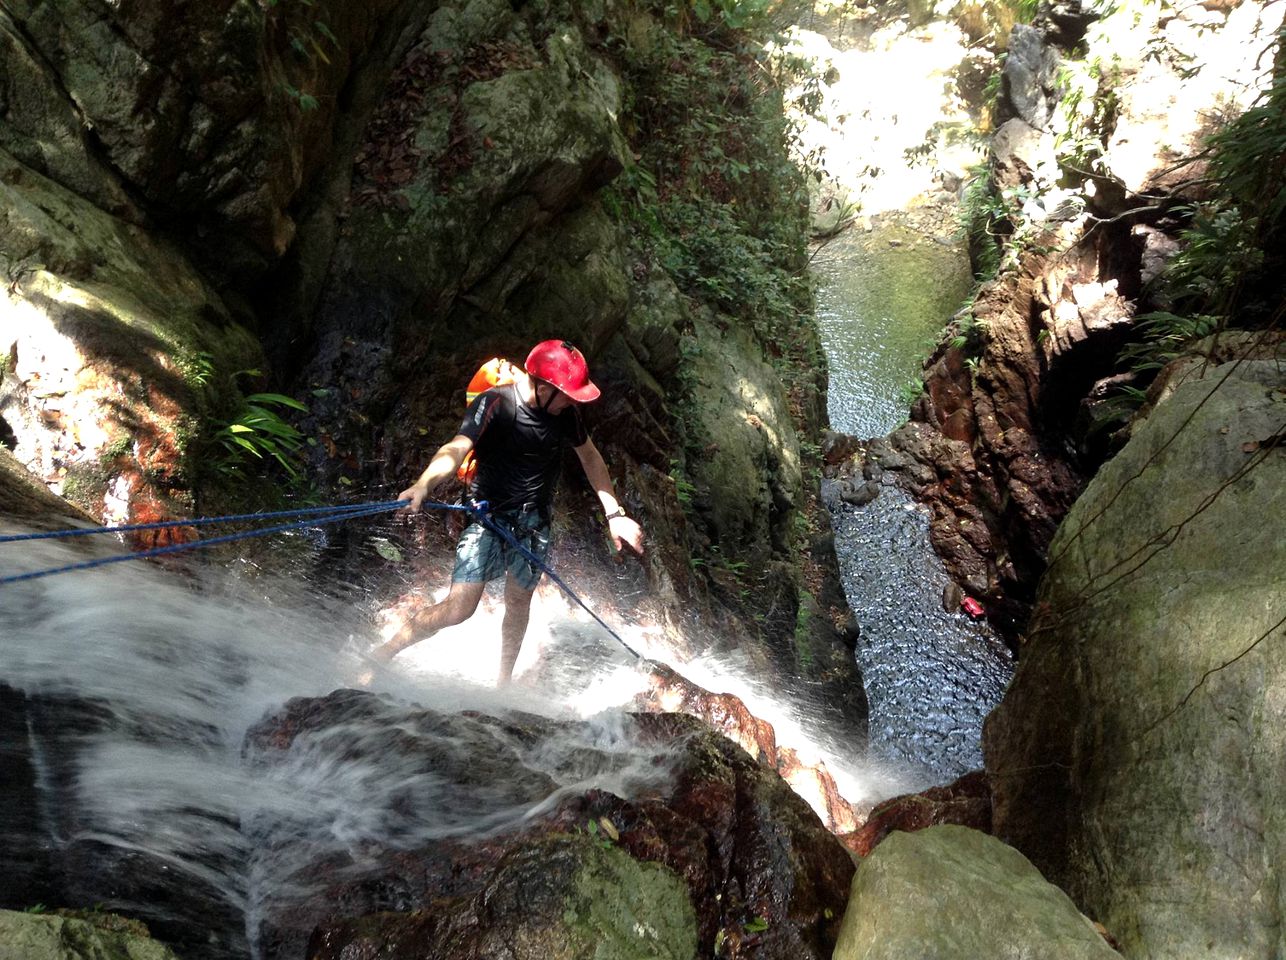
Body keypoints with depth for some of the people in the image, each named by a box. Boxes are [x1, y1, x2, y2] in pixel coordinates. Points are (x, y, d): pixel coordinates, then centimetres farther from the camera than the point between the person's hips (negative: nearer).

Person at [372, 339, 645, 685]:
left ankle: (504, 683, 35)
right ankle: (380, 656, 8)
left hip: (535, 521, 5)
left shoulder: (565, 411, -6)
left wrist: (614, 513, 4)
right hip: (489, 517, -4)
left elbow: (590, 457, 9)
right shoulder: (495, 403, -22)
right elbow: (457, 447, -37)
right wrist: (423, 485, -56)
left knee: (519, 603, 13)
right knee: (458, 608, -12)